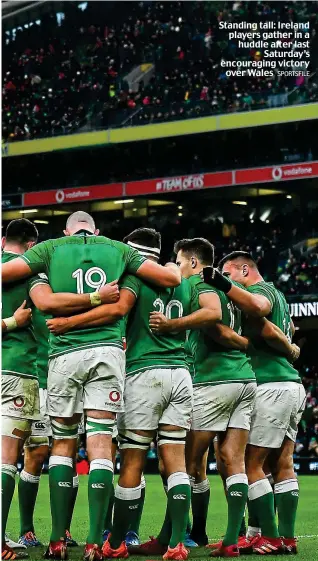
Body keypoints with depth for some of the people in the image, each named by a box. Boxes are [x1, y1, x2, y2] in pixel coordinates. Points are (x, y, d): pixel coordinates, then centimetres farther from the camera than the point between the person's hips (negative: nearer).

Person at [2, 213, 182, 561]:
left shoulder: (52, 248, 10)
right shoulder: (117, 249, 13)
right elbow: (171, 278, 11)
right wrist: (172, 266, 34)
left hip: (65, 354, 0)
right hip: (107, 349, 0)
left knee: (62, 445, 11)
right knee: (100, 446, -2)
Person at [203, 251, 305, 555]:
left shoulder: (262, 289, -7)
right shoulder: (277, 294, 22)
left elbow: (258, 306, -30)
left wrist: (225, 286, -37)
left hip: (271, 387, -10)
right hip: (292, 384, 10)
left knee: (252, 464, -6)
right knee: (282, 464, 9)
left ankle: (270, 538, -7)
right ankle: (288, 537, 9)